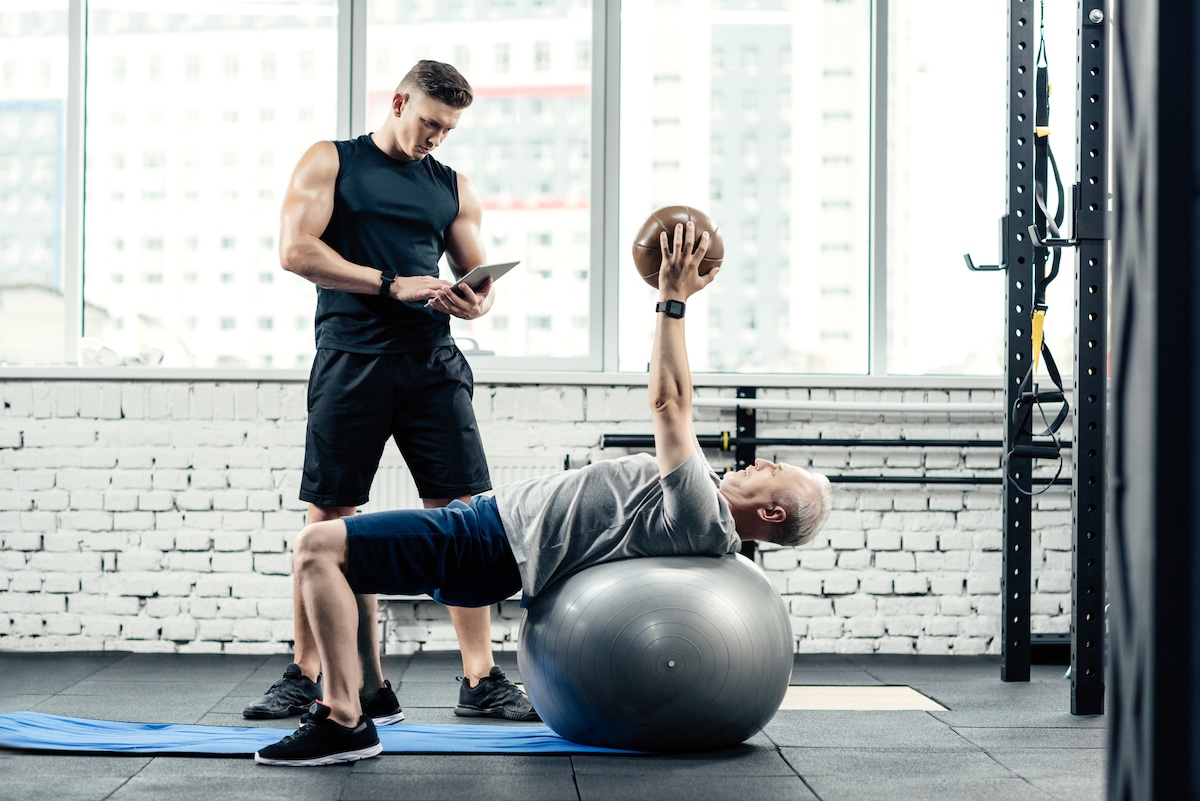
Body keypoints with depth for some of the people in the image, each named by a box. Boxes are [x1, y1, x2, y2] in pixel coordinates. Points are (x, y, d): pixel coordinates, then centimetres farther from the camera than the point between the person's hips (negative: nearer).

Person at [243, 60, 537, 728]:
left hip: (432, 363, 3)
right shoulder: (331, 163, 6)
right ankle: (306, 674, 13)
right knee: (328, 521, 1)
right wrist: (391, 284, -13)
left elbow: (480, 276, 18)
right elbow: (296, 250, -6)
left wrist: (474, 302, -7)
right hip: (351, 362, -3)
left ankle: (482, 680, -3)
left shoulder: (454, 187, 17)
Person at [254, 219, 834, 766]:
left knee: (317, 545, -20)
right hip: (496, 513, 11)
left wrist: (673, 300, -19)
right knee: (338, 550, 20)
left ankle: (345, 724, -18)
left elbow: (669, 404, -22)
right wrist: (673, 299, 18)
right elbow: (671, 406, 23)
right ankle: (367, 691, 17)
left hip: (490, 548, -11)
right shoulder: (705, 496, 13)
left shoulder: (701, 521, -18)